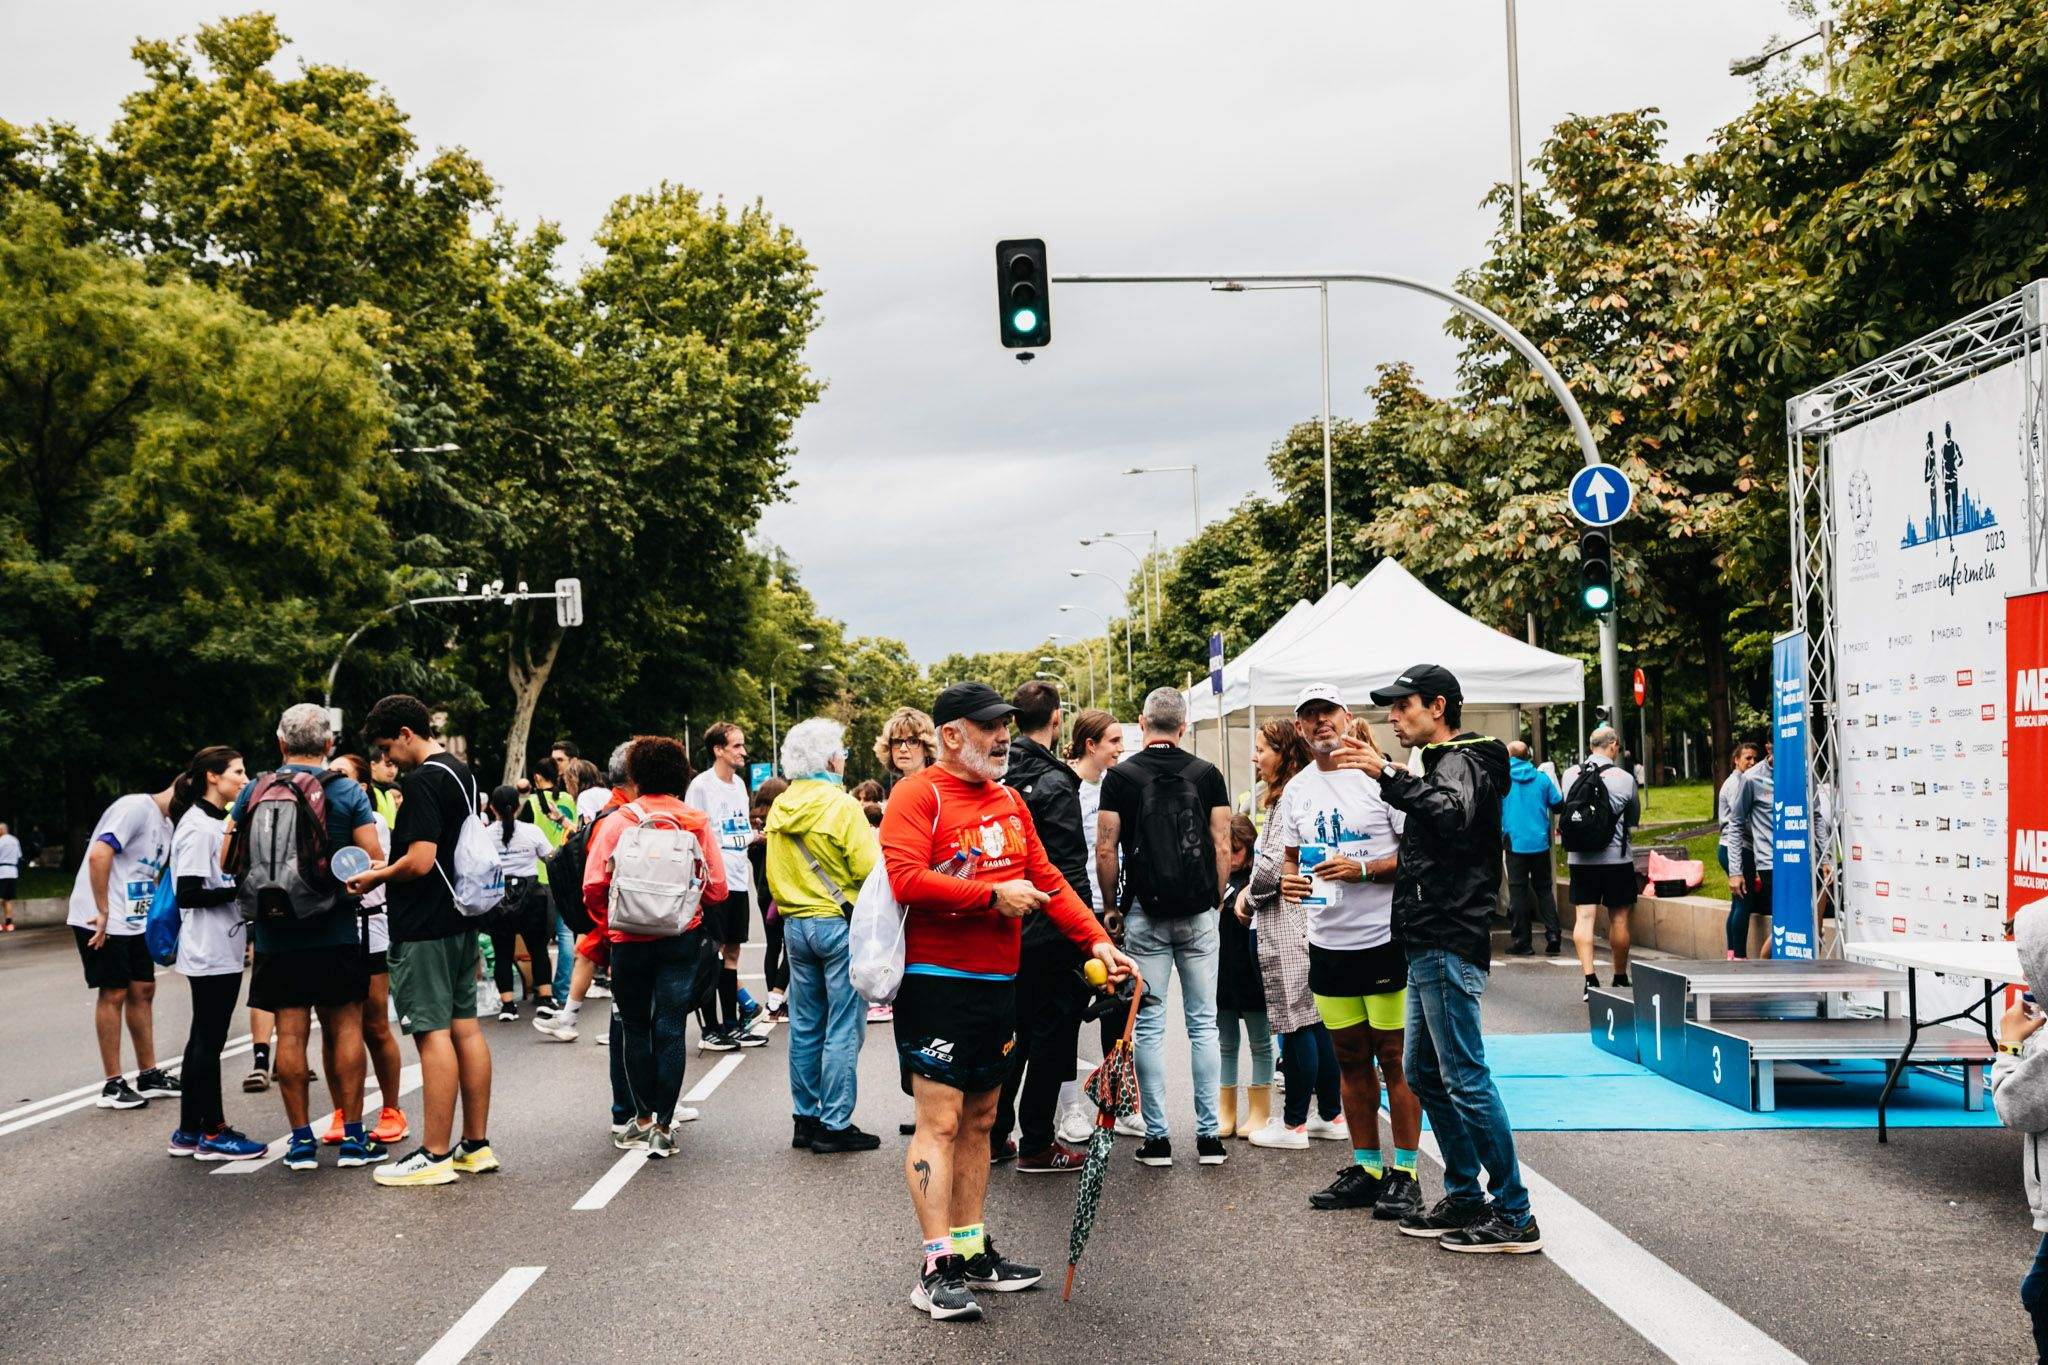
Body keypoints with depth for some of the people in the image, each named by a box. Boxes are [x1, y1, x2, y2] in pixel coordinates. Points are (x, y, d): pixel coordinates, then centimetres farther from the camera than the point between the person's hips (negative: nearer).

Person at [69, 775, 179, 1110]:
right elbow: (98, 856, -25)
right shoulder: (136, 807, -16)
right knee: (114, 993, -4)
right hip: (102, 920, -9)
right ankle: (113, 1086, 3)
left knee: (143, 990, 11)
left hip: (135, 922, 9)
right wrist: (103, 913, -22)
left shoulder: (166, 824, 14)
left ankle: (148, 1076, 20)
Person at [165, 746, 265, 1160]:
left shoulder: (219, 822, 14)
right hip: (210, 952, -10)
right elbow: (188, 894, -20)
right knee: (209, 1040, -2)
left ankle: (189, 1132, 20)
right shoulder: (197, 827, -16)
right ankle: (212, 1134, 5)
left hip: (223, 950, 10)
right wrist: (240, 890, -20)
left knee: (203, 1038, 13)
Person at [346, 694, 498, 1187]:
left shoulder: (421, 781, -16)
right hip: (461, 919, 10)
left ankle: (435, 1155, -3)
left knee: (432, 1032, -6)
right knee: (465, 1027, 11)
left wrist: (376, 878, -6)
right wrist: (390, 869, 20)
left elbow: (420, 862, -22)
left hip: (424, 927, -10)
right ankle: (476, 1145, 17)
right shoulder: (461, 773, 14)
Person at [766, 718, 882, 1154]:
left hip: (796, 925, 7)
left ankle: (805, 1118, 19)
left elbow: (774, 876, 13)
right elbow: (869, 869, -18)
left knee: (805, 1026, 13)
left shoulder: (779, 810, 6)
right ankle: (835, 1125, 0)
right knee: (843, 1029, -1)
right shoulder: (841, 805, -15)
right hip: (840, 923, -7)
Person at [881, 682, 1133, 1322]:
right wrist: (994, 894, -16)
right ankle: (937, 1268, -4)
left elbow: (1047, 880, 16)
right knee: (940, 1121, -7)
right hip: (936, 983, -8)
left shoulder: (1010, 801, 15)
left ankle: (972, 1251, 22)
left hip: (998, 982, 8)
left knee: (979, 1119, 13)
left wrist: (1097, 940, 5)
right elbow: (907, 879, -22)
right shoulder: (919, 794, -9)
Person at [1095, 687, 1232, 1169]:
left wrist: (1111, 906, 8)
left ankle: (1156, 1137, 5)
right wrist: (1216, 901, 12)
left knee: (1149, 1025, 4)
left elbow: (1105, 850, -3)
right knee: (1203, 1023, 7)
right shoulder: (1207, 775, 2)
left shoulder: (1120, 776, -2)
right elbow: (1223, 848, 1)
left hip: (1144, 914, -1)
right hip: (1198, 914, 1)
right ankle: (1209, 1135, 7)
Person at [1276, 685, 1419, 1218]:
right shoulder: (1297, 790, 11)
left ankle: (1405, 1174, 5)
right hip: (1327, 943, 6)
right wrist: (1288, 879, -1)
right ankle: (1366, 1168, 21)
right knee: (1351, 1059, 12)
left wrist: (1364, 869, -21)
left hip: (1385, 938, -6)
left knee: (1395, 1058, -2)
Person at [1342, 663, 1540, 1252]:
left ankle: (1514, 1215, -5)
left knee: (1465, 1077, -9)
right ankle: (1465, 1197, 23)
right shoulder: (1444, 762, 22)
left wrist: (1388, 775, -35)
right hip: (1429, 944, 11)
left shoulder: (1463, 761, -10)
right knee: (1424, 1073, 15)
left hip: (1450, 944, -11)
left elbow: (1452, 814, -34)